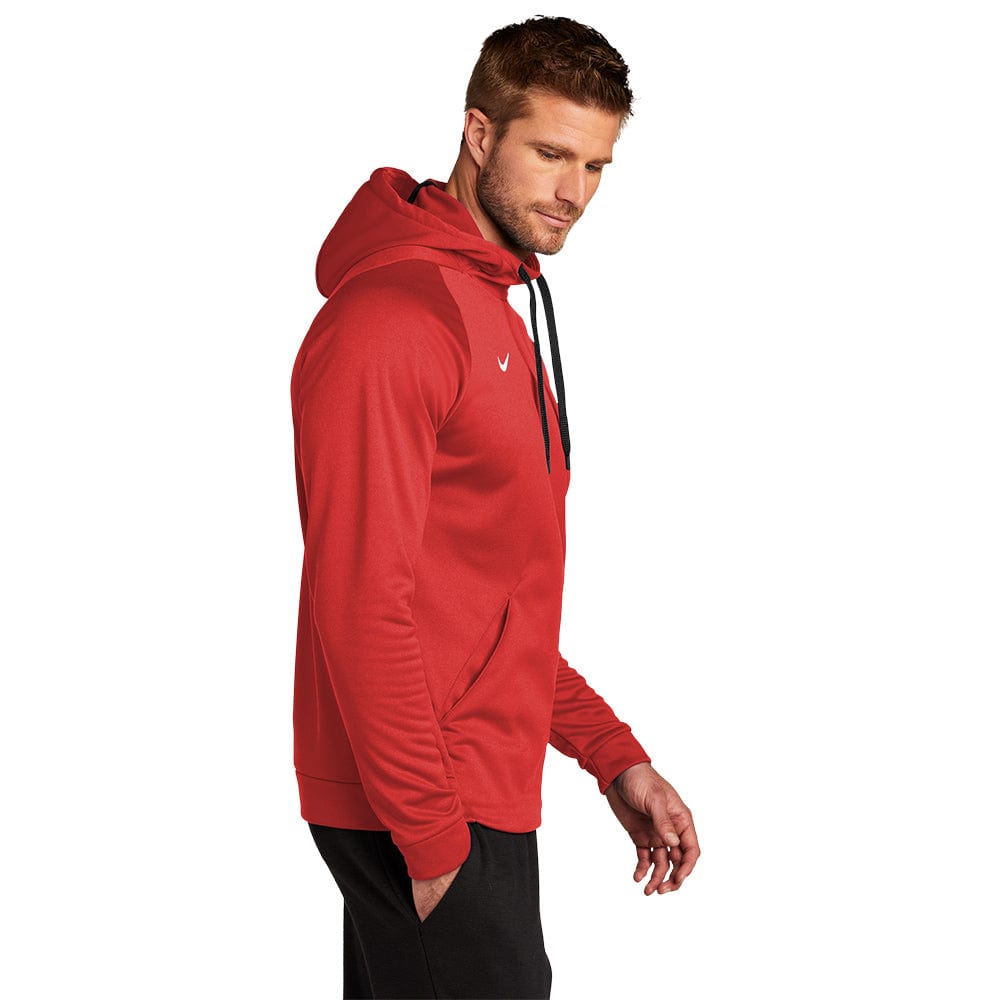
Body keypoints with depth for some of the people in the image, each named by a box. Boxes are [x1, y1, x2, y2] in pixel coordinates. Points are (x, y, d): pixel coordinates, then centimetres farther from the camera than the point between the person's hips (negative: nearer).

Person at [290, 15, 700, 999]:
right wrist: (434, 838, -20)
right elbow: (360, 604, -21)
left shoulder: (495, 315, 16)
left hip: (480, 796, 10)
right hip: (420, 810, -9)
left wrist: (611, 754, 13)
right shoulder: (389, 319, -15)